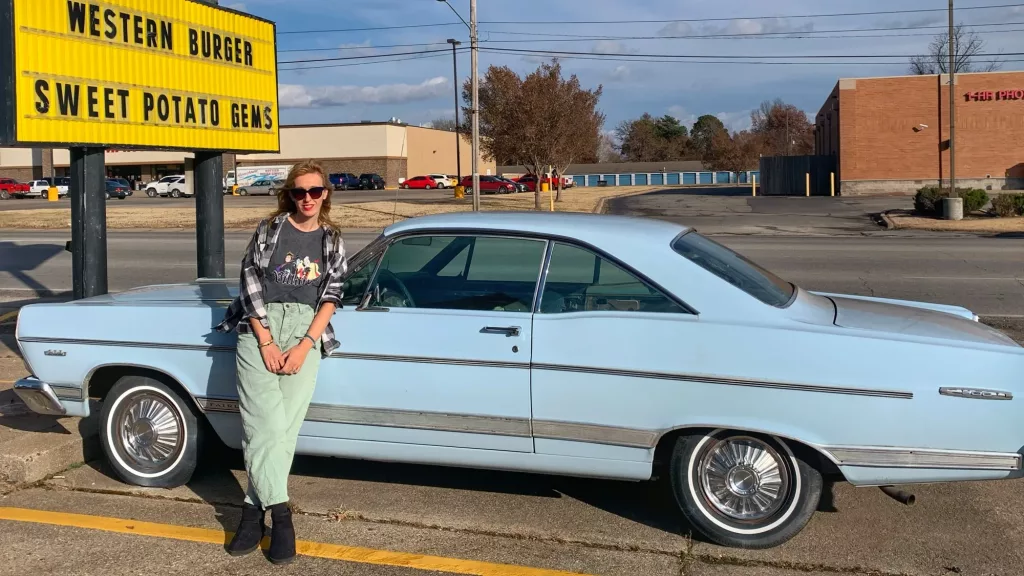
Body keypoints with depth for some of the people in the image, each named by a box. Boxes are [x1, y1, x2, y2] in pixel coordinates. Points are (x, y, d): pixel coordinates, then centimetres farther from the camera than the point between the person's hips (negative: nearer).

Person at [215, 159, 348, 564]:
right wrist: (266, 342, -8)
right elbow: (250, 282, 0)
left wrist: (303, 347, -7)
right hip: (260, 330, -1)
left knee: (285, 428, -6)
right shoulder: (270, 229, 6)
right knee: (264, 424, -13)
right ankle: (280, 515, -11)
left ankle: (254, 509, 3)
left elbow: (331, 297, 5)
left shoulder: (332, 240, 11)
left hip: (306, 334, 1)